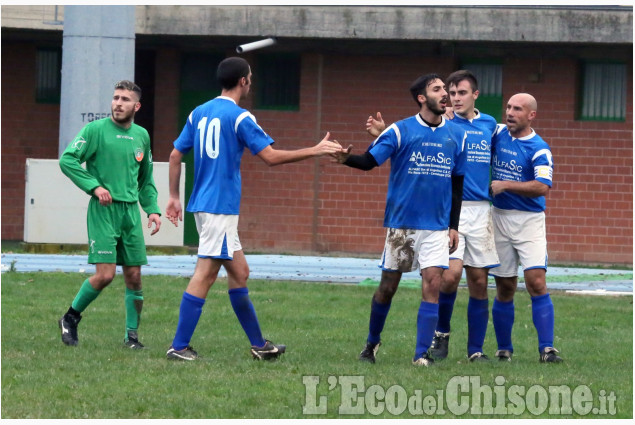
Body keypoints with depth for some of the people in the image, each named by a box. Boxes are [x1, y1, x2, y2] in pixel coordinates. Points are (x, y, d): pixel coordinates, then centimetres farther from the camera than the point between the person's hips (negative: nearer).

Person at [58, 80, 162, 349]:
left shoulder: (142, 136, 13)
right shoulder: (96, 130, -4)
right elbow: (67, 160, -9)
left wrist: (152, 209, 10)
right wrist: (93, 186, -16)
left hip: (131, 211, 5)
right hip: (103, 209, -5)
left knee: (134, 276, 3)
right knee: (105, 275, -12)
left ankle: (132, 335, 14)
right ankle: (71, 318, 8)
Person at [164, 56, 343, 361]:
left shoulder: (199, 113, 11)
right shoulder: (239, 117, -11)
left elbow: (175, 155, 14)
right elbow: (271, 157, -13)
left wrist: (173, 197, 20)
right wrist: (314, 151, -4)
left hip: (203, 204, 9)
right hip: (220, 207, -9)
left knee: (239, 273, 14)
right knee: (205, 274, -8)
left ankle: (259, 345, 20)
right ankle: (179, 347, -11)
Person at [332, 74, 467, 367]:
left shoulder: (456, 136, 6)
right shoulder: (400, 131, -4)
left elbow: (457, 184, 12)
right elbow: (370, 160, -10)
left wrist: (454, 226, 10)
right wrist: (347, 159, -32)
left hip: (437, 226, 2)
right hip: (401, 223, -2)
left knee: (432, 284, -10)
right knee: (388, 285, 5)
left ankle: (422, 354, -7)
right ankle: (372, 342, 26)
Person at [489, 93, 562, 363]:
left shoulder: (539, 149, -9)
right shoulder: (497, 134, 6)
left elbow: (542, 187, -21)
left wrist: (505, 185, -19)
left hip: (529, 219, -4)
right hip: (499, 217, 4)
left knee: (536, 282, -14)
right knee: (505, 288, 6)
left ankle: (547, 349, -14)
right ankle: (504, 349, 15)